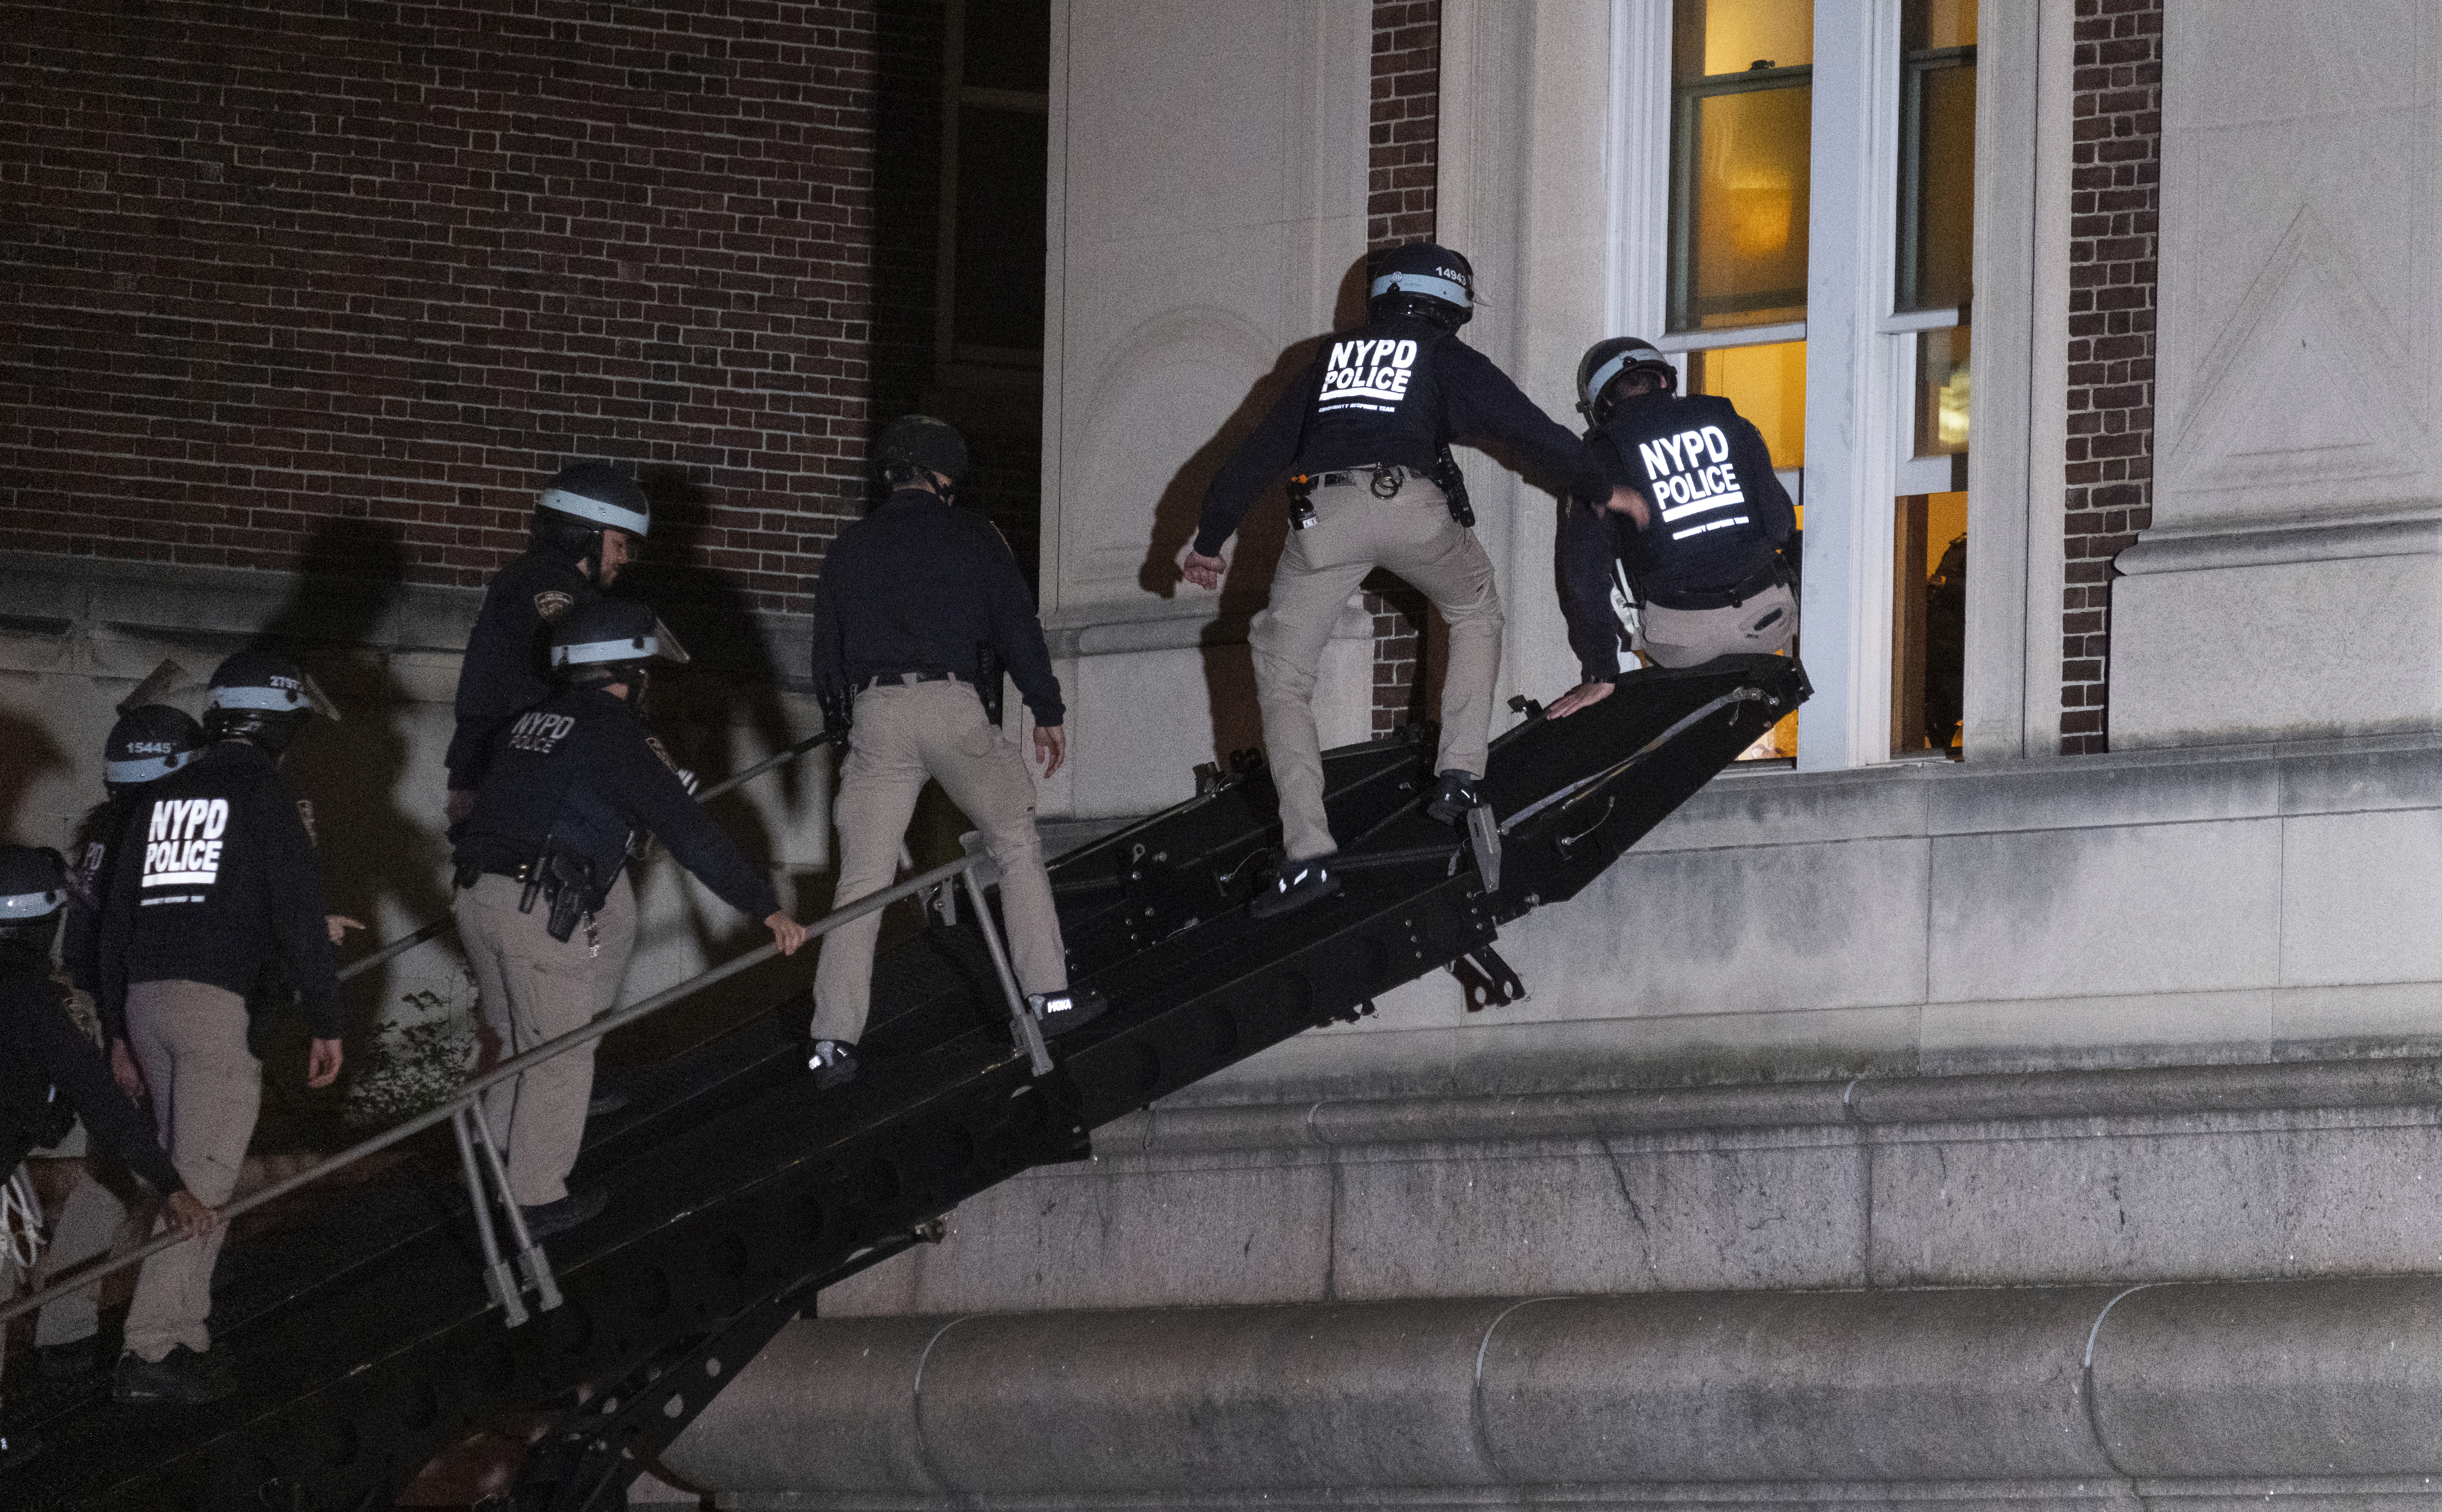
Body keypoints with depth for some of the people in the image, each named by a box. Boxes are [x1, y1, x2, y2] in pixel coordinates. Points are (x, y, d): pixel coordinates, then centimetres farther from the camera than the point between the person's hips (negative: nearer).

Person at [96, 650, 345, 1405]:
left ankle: (183, 1336, 17)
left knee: (183, 1169, 17)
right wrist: (326, 1022, -1)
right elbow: (299, 912, -7)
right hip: (221, 1002, -7)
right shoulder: (266, 793, -1)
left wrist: (119, 1031, 24)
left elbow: (116, 915, 18)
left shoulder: (158, 796, 17)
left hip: (145, 1001, 7)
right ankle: (152, 1354, -15)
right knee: (203, 1179, -8)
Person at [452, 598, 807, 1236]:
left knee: (514, 1043, 24)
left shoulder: (531, 722, 17)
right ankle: (536, 1201, 12)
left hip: (477, 896, 7)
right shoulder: (615, 735, -6)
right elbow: (689, 835, -11)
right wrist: (766, 908, -10)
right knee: (560, 1058, 6)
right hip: (544, 912, -7)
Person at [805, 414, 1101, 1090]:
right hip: (955, 704, -2)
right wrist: (1047, 711, 9)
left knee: (861, 879, 2)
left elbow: (826, 649, 19)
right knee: (1016, 842, 16)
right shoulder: (971, 538, 7)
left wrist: (843, 720, 30)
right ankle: (1049, 995, 11)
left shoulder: (850, 548, 16)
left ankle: (833, 1040, -7)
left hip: (874, 712, 2)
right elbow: (1018, 624, 3)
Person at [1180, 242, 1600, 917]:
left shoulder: (1333, 358, 29)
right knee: (1475, 612, 28)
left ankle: (1306, 852, -4)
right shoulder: (1450, 359, 20)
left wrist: (1209, 538, 39)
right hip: (1411, 505, -1)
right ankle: (1458, 774, 14)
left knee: (1283, 674, 10)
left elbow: (1260, 450, 31)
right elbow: (1532, 433, 19)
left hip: (1323, 509, 1)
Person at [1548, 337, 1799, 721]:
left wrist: (1601, 676, 4)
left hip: (1683, 641, -2)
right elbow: (1783, 524, 13)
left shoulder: (1600, 455, 1)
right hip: (1767, 625, 2)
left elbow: (1585, 574, -1)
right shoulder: (1732, 425, 8)